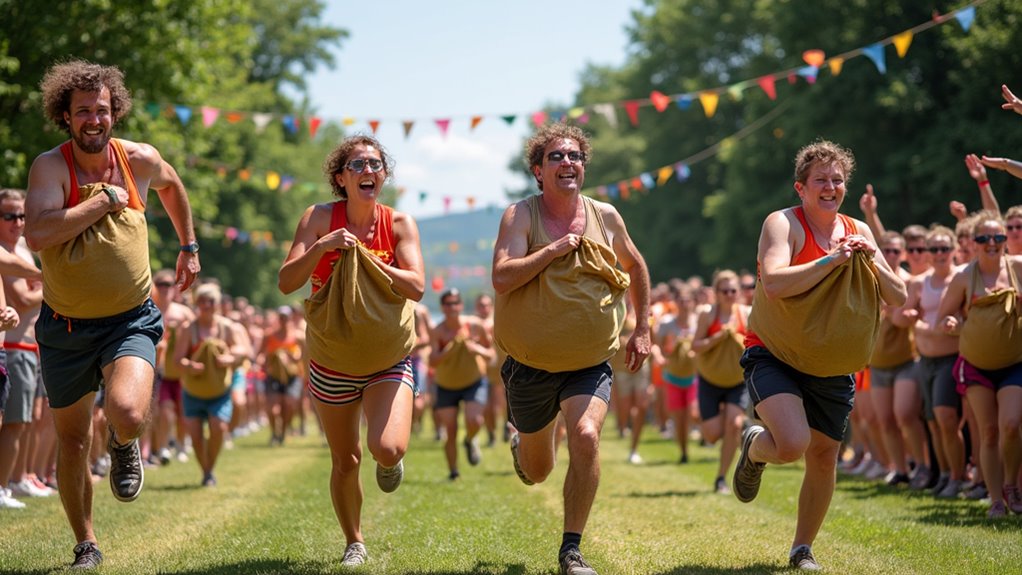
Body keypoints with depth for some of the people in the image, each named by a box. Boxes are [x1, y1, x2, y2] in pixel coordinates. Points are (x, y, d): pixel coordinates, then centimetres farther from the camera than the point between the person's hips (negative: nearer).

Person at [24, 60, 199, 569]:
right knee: (72, 441, 12)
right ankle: (85, 544, 33)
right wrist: (106, 199, -25)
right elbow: (37, 235, -32)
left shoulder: (140, 160, -5)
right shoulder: (50, 166, -15)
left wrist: (188, 247, 24)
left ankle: (124, 445, 11)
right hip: (65, 325, 0)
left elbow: (171, 186, 21)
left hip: (130, 321, 0)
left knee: (127, 412, -27)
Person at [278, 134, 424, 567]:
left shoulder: (399, 224, -7)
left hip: (389, 357, -1)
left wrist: (363, 257, -23)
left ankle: (388, 463, 17)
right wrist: (322, 247, -30)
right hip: (332, 362, 1)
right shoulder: (321, 219, -9)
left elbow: (416, 287, -19)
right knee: (345, 461, 9)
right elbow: (286, 283, -16)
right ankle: (354, 544, 32)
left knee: (388, 448, -22)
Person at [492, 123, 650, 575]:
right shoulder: (520, 216, -11)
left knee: (585, 436, -26)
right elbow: (502, 279, -25)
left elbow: (635, 267, 16)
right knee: (537, 473, 15)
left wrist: (642, 330, 13)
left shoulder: (605, 217, -2)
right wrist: (556, 248, -27)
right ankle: (521, 446, 55)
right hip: (530, 363, -1)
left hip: (590, 363, 1)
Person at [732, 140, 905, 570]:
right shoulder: (784, 224, -11)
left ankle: (802, 548, 27)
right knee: (793, 443, -26)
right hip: (774, 356, -5)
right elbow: (773, 283, -29)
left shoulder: (857, 231, 6)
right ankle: (754, 448, 11)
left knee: (824, 458, 7)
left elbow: (898, 298, 4)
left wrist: (872, 260, -13)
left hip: (832, 368, 6)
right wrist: (831, 260, -27)